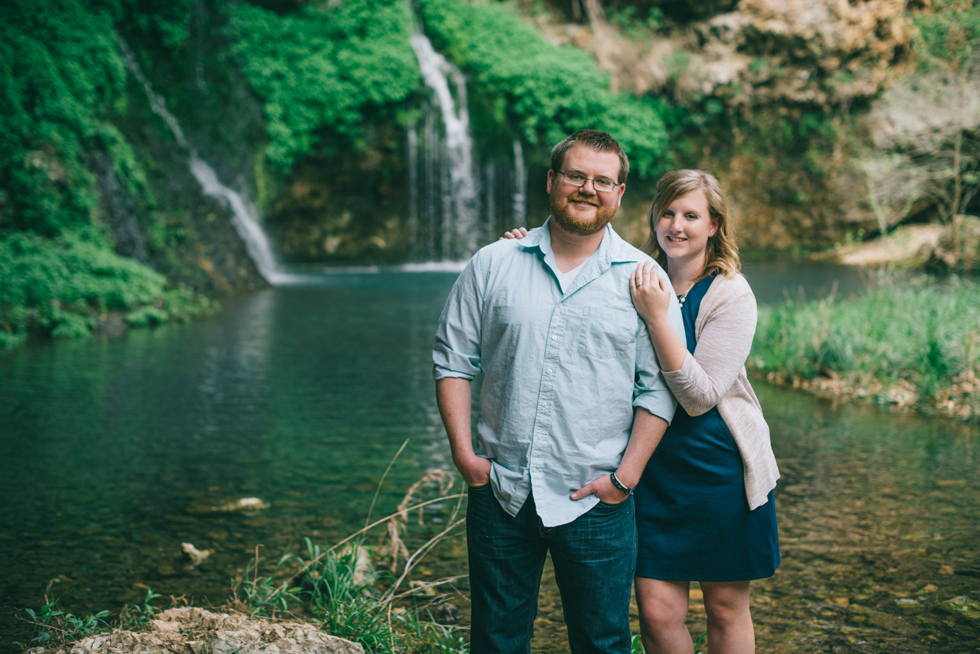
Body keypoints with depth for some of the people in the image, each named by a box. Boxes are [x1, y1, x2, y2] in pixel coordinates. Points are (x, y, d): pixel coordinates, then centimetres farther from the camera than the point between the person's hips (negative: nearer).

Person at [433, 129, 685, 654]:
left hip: (595, 503, -1)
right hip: (501, 491, 1)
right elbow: (453, 361, 6)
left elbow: (658, 389, -1)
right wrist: (463, 451, -2)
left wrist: (625, 476, -8)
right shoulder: (493, 265, 4)